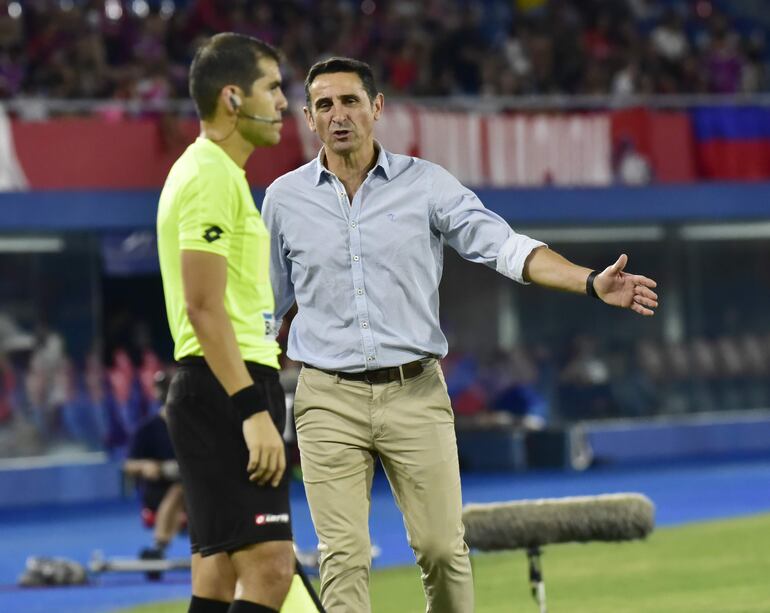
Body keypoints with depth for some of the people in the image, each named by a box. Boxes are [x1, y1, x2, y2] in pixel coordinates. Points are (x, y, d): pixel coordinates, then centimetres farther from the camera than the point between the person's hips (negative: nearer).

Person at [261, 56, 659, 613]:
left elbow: (505, 247, -6)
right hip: (329, 399, 0)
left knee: (443, 547, -3)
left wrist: (592, 282, -20)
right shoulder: (285, 198, 6)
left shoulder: (426, 184, 2)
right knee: (344, 556, -7)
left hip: (416, 394, 0)